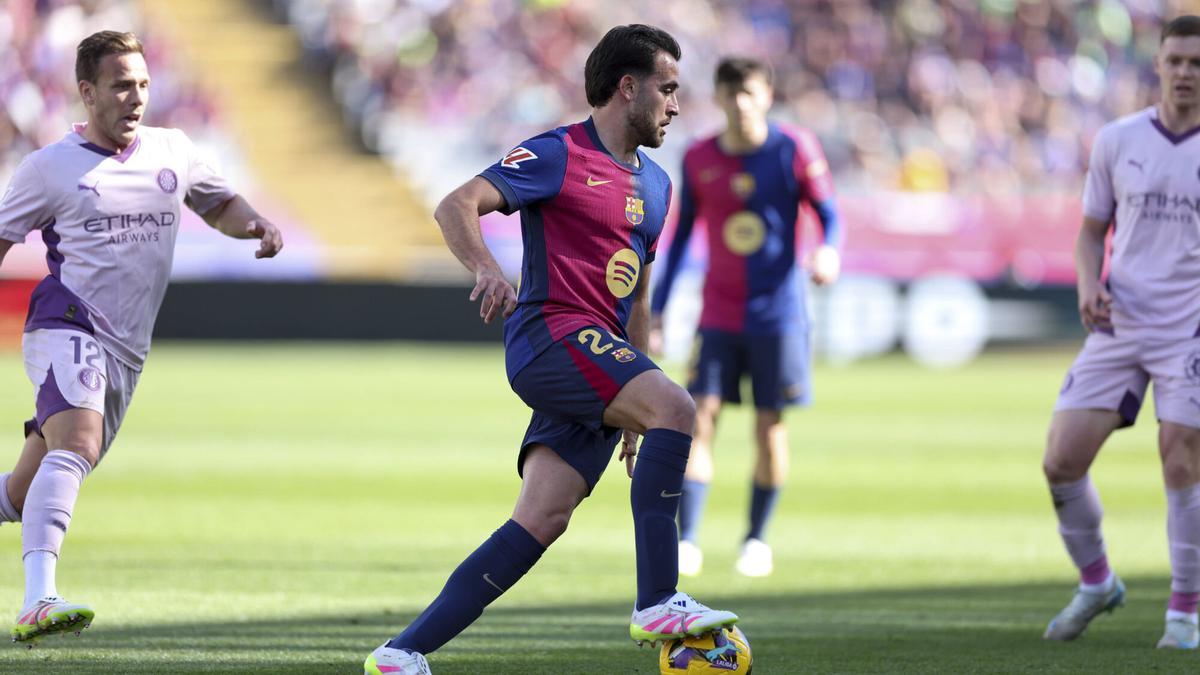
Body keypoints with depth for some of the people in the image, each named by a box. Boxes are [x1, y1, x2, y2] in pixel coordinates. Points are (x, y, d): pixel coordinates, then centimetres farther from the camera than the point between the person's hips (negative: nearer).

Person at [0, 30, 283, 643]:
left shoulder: (172, 151, 13)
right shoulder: (51, 166, 0)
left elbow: (219, 204, 27)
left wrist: (254, 224, 5)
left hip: (124, 352, 6)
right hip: (66, 326, -6)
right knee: (75, 446, -32)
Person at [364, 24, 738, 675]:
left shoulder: (655, 185, 22)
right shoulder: (559, 154, -3)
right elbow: (456, 206, -13)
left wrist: (634, 410, 26)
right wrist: (487, 269, -33)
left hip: (599, 360, 8)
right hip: (550, 333, -8)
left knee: (542, 521, -6)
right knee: (676, 405, -28)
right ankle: (657, 605, -30)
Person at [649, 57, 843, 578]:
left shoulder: (794, 150, -6)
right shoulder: (698, 160, 2)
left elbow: (829, 215, -2)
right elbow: (681, 233, 12)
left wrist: (829, 252, -26)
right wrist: (657, 307, 9)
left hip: (777, 314, -2)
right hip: (718, 316, 2)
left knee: (769, 427, 1)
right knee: (700, 418, -10)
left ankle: (757, 539, 18)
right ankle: (686, 541, -13)